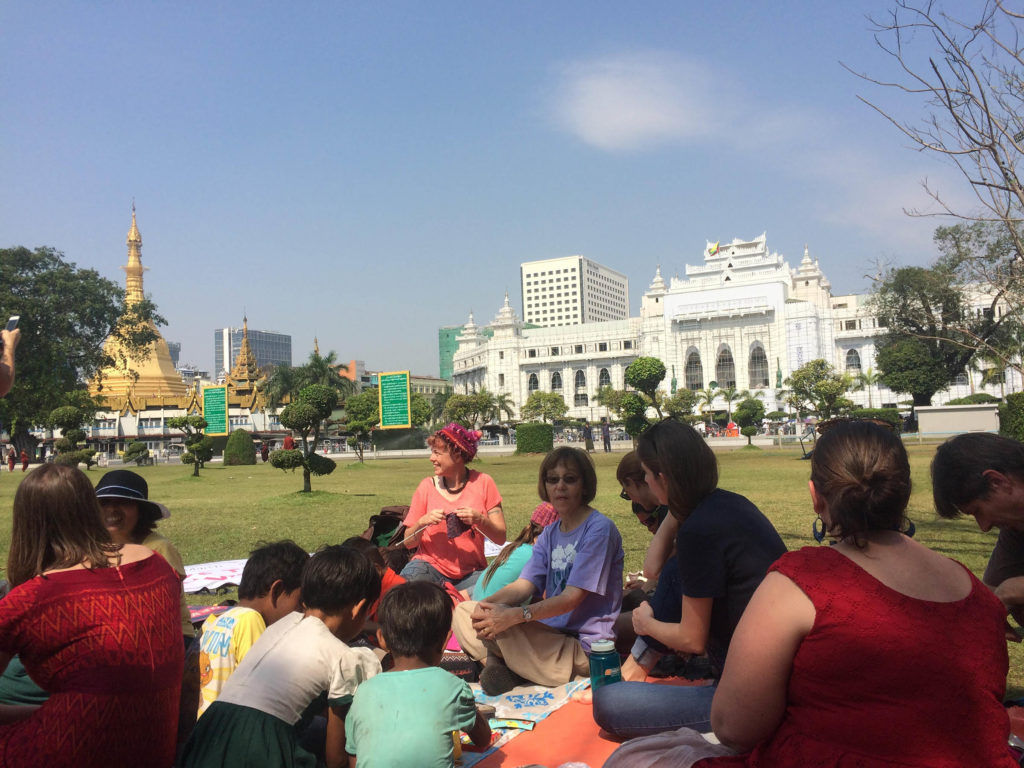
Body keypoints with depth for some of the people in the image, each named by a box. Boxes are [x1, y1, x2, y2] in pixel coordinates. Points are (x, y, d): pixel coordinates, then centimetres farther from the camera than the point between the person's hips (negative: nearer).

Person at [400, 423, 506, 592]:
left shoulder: (483, 483, 1)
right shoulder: (427, 485, 2)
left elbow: (500, 538, -2)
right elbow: (408, 542, 4)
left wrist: (480, 519, -20)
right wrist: (422, 522, -15)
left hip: (470, 572, 0)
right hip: (431, 566, 0)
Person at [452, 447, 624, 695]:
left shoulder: (600, 529, -13)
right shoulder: (550, 533, 12)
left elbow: (572, 597, -20)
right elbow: (525, 584, 1)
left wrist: (514, 615, -31)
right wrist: (488, 603, -20)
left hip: (582, 649, -8)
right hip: (551, 633, 8)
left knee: (500, 624, -30)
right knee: (464, 612, 3)